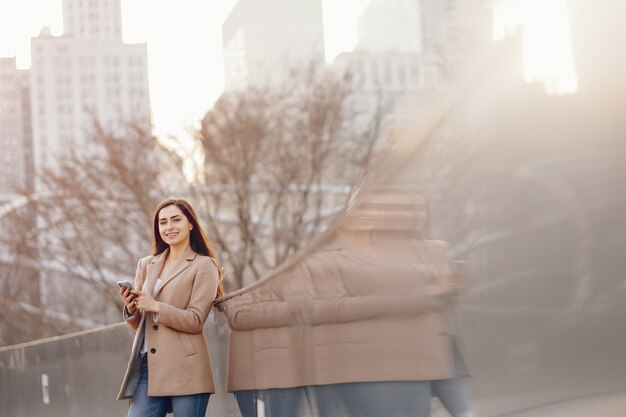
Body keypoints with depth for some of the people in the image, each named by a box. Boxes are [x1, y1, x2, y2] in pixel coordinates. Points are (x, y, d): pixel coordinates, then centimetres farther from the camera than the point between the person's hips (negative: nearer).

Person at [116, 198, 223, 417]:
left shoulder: (203, 266, 2)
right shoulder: (146, 265, 18)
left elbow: (195, 321, -6)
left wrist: (156, 306, -15)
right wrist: (131, 309, -3)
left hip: (184, 371, -5)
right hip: (147, 366, 5)